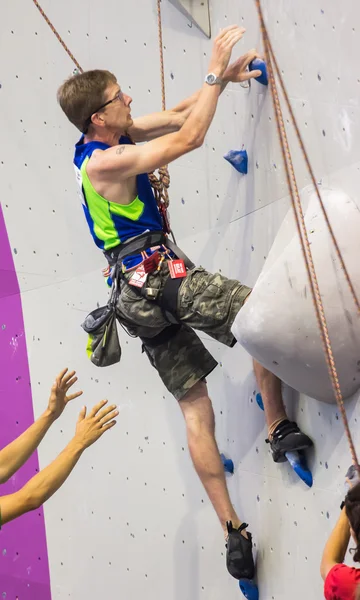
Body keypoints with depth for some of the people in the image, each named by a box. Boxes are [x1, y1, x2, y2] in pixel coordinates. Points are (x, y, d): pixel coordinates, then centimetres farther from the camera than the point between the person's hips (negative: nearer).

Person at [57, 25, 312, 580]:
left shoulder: (103, 141, 13)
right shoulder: (105, 160, -14)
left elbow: (175, 116, 20)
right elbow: (188, 138, -15)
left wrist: (220, 79, 13)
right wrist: (215, 74, -7)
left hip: (137, 294, 9)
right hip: (164, 277, -9)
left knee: (195, 407, 6)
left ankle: (232, 530, 7)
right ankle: (278, 427, 1)